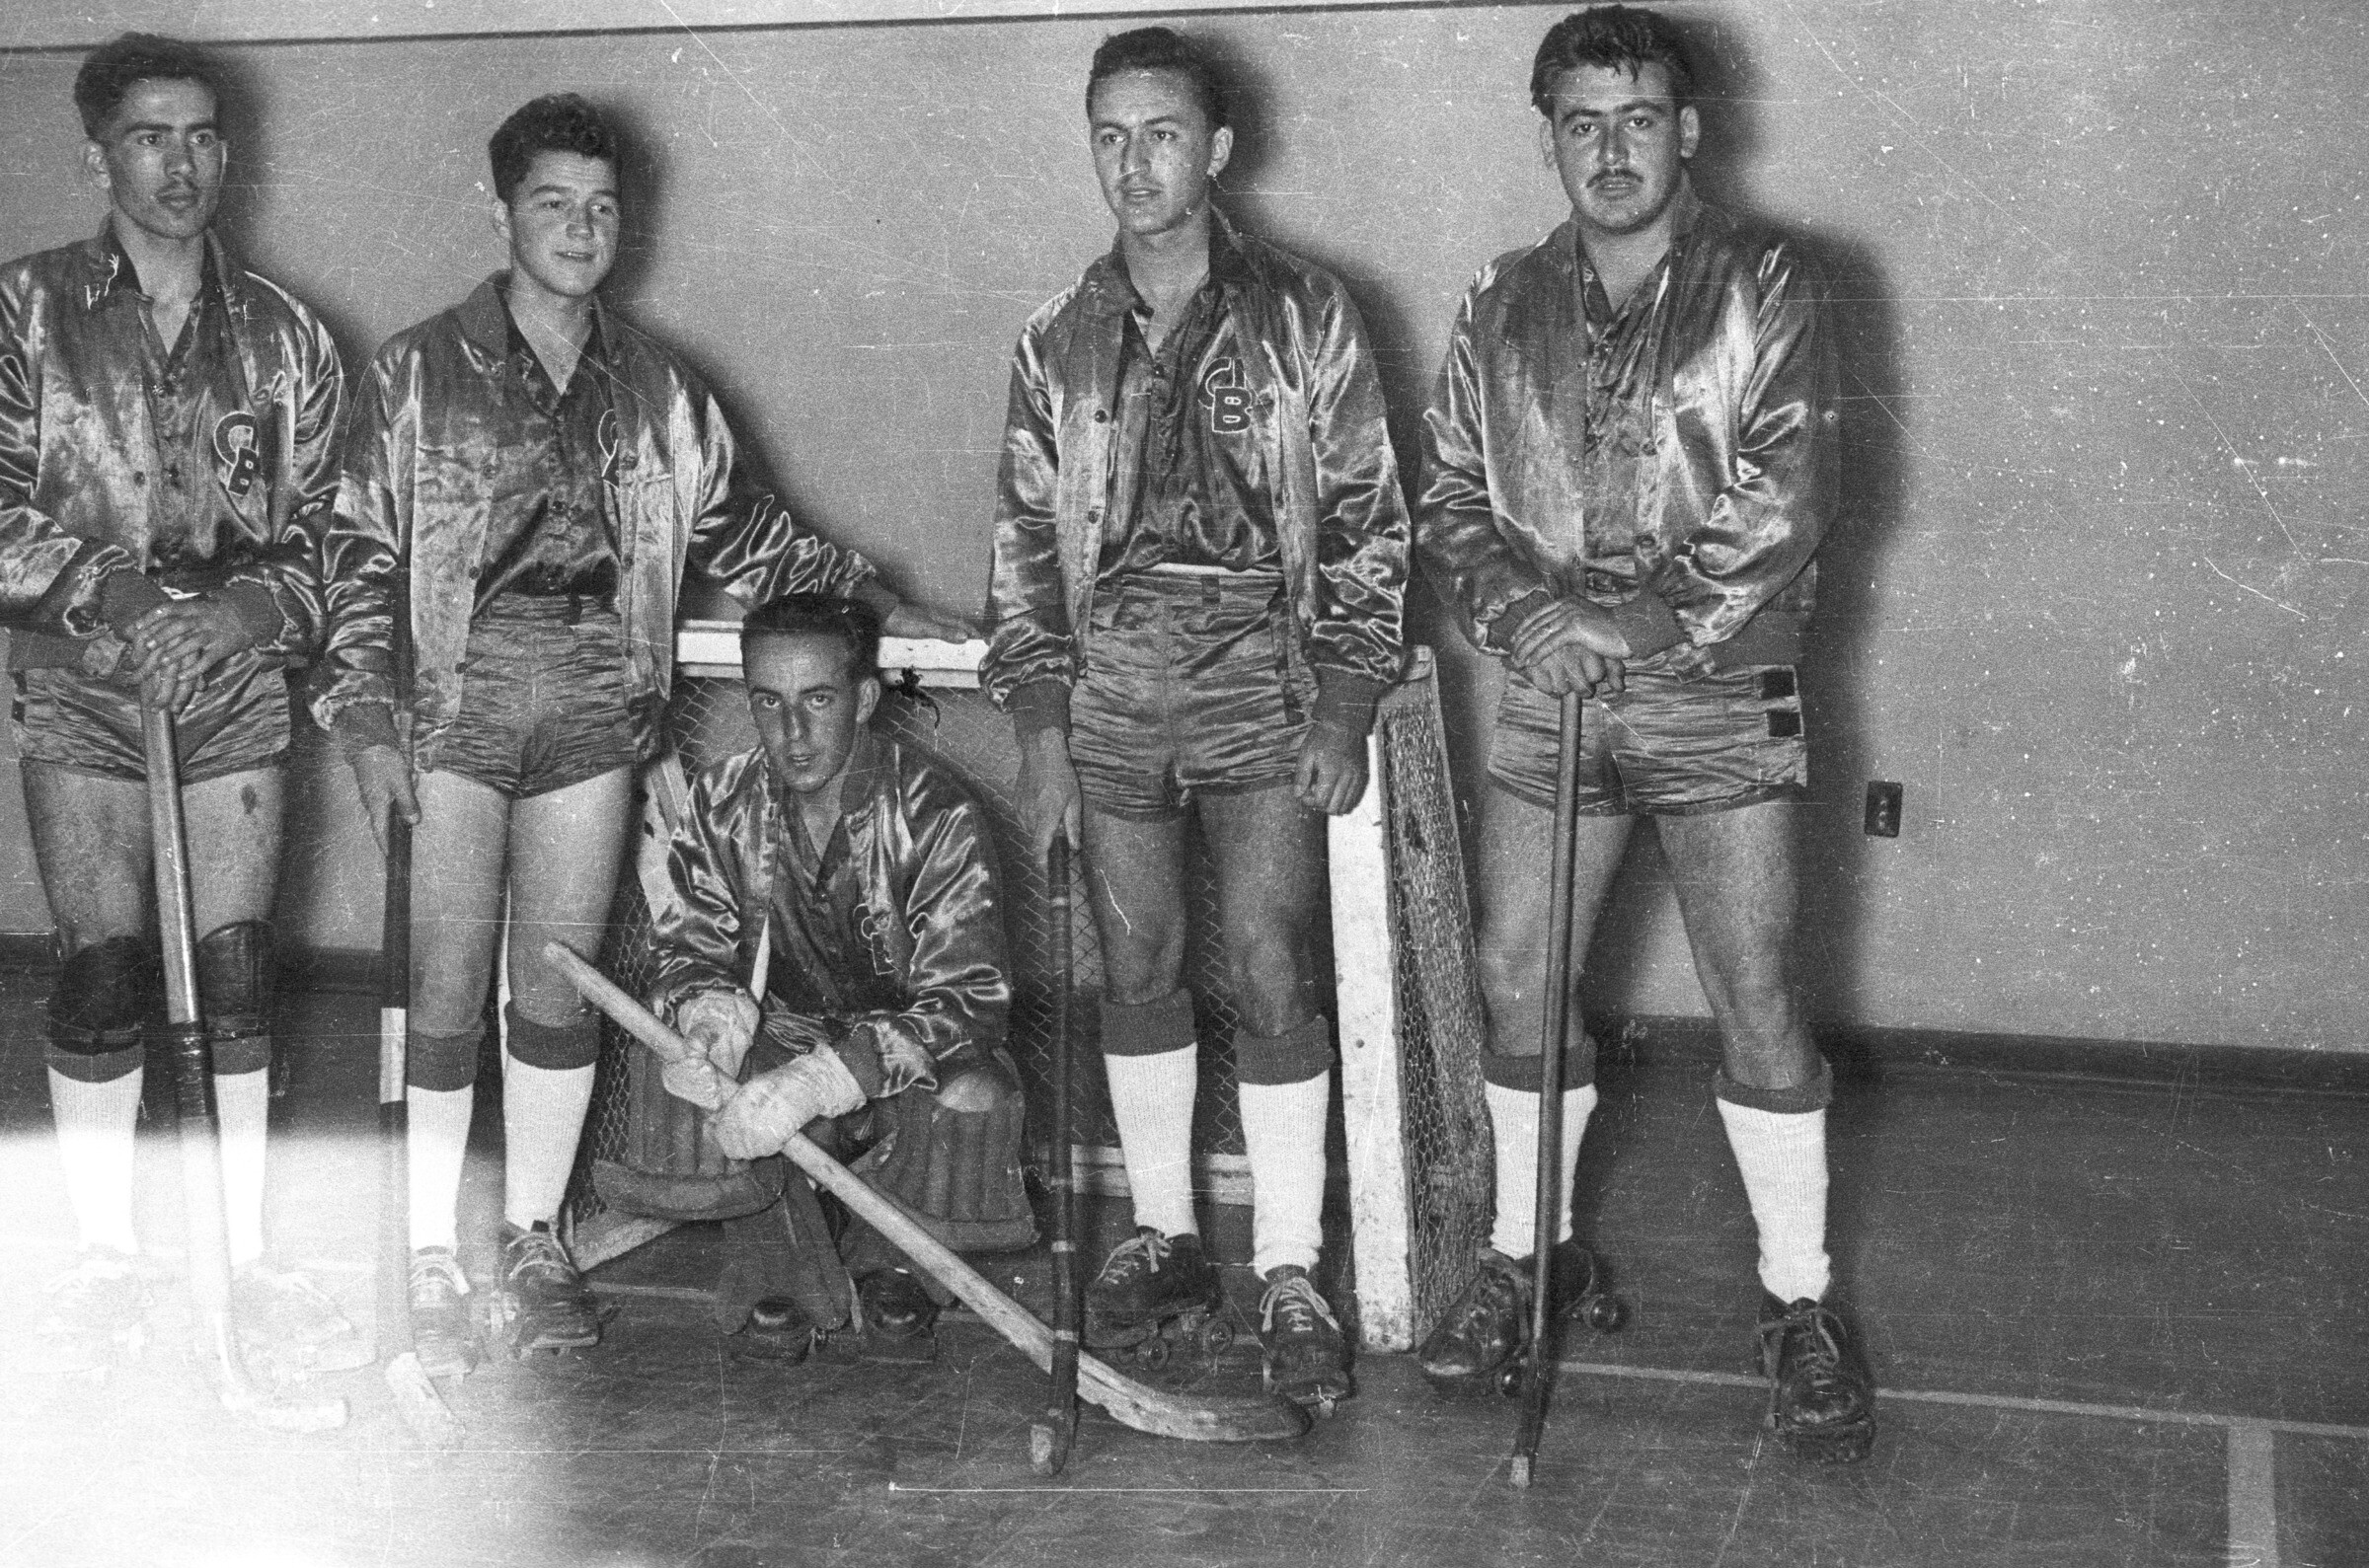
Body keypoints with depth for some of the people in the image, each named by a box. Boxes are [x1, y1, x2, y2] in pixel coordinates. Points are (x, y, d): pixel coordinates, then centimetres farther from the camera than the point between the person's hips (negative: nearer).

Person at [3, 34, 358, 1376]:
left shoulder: (280, 334, 7)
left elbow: (321, 526, 6)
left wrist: (252, 610, -13)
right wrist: (117, 598, -18)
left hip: (236, 687, 1)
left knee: (238, 975, 2)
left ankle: (247, 1259, 13)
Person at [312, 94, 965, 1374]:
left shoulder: (652, 389, 12)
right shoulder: (419, 372, 2)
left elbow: (741, 529, 20)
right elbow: (361, 553, 0)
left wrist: (875, 607, 15)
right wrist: (367, 721, -7)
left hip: (594, 713, 3)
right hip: (455, 706, -3)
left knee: (561, 986, 6)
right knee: (448, 993, -3)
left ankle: (535, 1244, 19)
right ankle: (431, 1262, 8)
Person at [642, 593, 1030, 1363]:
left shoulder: (933, 813, -20)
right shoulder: (724, 801, -7)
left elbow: (968, 998, -29)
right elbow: (688, 949, -2)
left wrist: (817, 1082, -43)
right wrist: (713, 1020, -30)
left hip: (906, 1060, -2)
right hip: (786, 1036, 3)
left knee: (973, 1097, -36)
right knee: (686, 1087, -29)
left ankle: (894, 1275, -3)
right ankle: (781, 1279, -3)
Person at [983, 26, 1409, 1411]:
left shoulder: (1303, 316, 1)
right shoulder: (1060, 344, 9)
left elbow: (1368, 521, 1)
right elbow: (1026, 541, 11)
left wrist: (1346, 711, -6)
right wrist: (1039, 731, 4)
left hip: (1263, 691, -3)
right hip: (1112, 700, 3)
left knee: (1272, 974, -5)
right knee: (1139, 971, 9)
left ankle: (1290, 1277, 3)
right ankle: (1165, 1238, 23)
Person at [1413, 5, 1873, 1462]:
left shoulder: (1764, 289, -2)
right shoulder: (1502, 310, 9)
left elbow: (1785, 501, -11)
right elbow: (1448, 498, 7)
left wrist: (1650, 622, -18)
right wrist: (1526, 612, -11)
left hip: (1719, 698, -3)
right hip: (1550, 691, 4)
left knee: (1758, 1003, -2)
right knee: (1518, 986, 7)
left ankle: (1800, 1299, 11)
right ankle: (1527, 1249, 26)